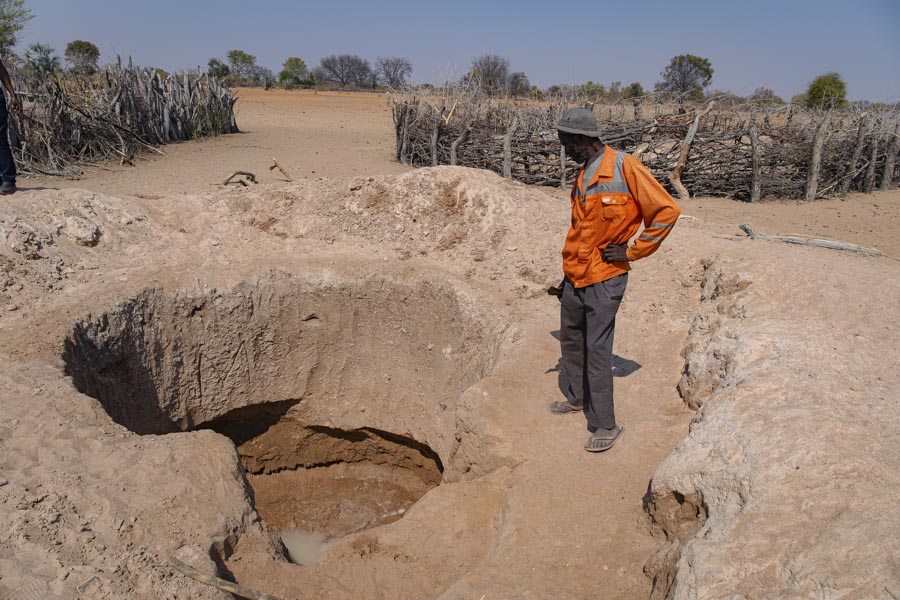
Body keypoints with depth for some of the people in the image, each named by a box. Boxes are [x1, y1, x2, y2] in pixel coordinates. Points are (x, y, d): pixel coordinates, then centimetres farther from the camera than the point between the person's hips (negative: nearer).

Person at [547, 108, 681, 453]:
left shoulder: (625, 168, -13)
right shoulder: (583, 175, 12)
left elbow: (667, 211, -13)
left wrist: (632, 252, -11)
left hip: (604, 279, -8)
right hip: (575, 278, 8)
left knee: (597, 351, -7)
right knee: (570, 341, 18)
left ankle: (605, 426, 4)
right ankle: (577, 398, 38)